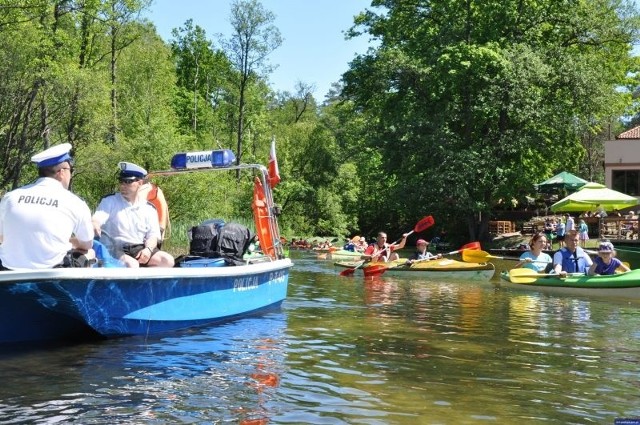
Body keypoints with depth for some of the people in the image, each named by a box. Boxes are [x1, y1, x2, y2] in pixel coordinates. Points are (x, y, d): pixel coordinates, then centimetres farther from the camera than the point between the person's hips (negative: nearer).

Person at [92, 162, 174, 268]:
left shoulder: (148, 208, 12)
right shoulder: (110, 201, 6)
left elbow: (153, 235, 8)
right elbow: (96, 220, -10)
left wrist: (148, 249, -15)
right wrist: (95, 225, -37)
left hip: (140, 248, 4)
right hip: (115, 249, -4)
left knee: (168, 261, -19)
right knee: (132, 265, -35)